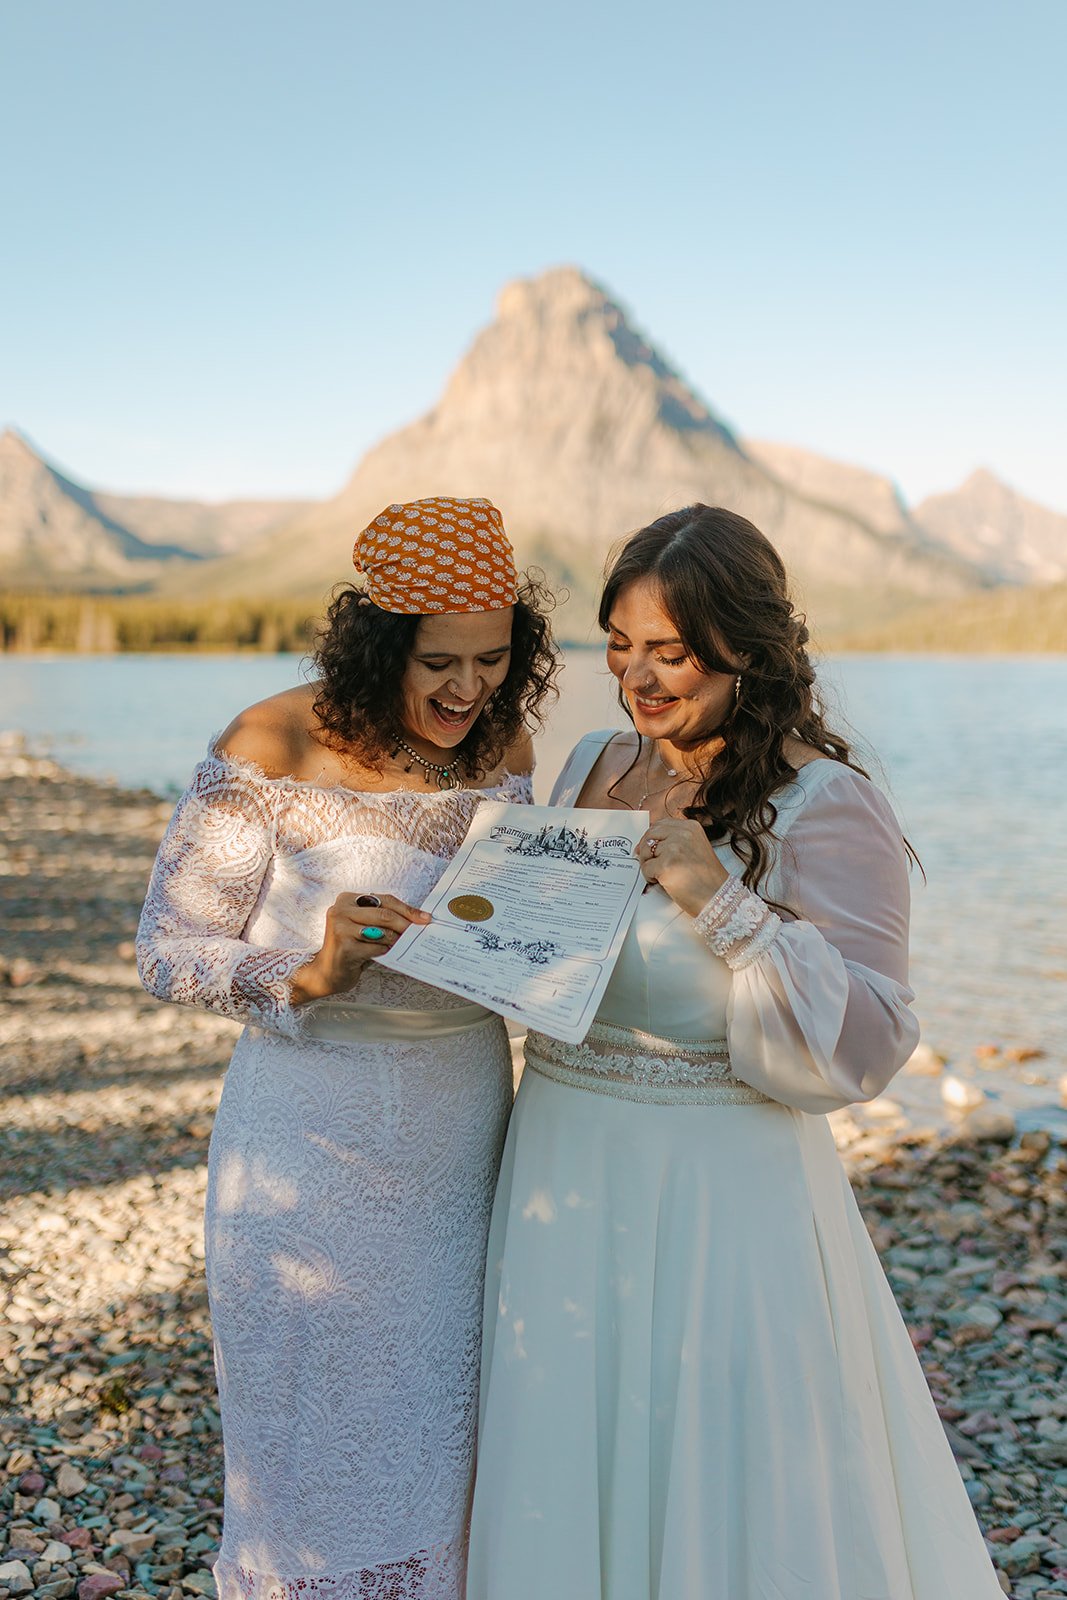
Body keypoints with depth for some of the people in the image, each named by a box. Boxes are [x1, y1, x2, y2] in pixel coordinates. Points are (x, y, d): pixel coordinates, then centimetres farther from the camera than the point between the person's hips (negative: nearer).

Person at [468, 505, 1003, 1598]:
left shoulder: (826, 809, -14)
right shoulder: (594, 769, 5)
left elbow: (861, 1048, -19)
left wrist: (726, 905, -27)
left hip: (719, 1196, -6)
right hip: (565, 1180, 6)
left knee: (720, 1491, 10)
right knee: (562, 1484, 20)